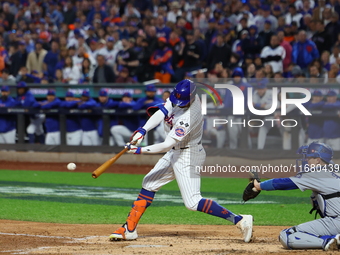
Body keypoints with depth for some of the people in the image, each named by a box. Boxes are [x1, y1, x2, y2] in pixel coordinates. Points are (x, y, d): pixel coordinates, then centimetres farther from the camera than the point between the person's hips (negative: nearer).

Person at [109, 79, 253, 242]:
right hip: (175, 153, 9)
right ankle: (129, 229, 22)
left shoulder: (188, 118, -32)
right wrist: (143, 130, -26)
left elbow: (167, 145, -32)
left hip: (188, 157, -9)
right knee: (149, 184, 14)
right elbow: (162, 113, -11)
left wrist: (140, 150, -32)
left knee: (193, 202, -14)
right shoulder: (180, 97, -8)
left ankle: (239, 220, -16)